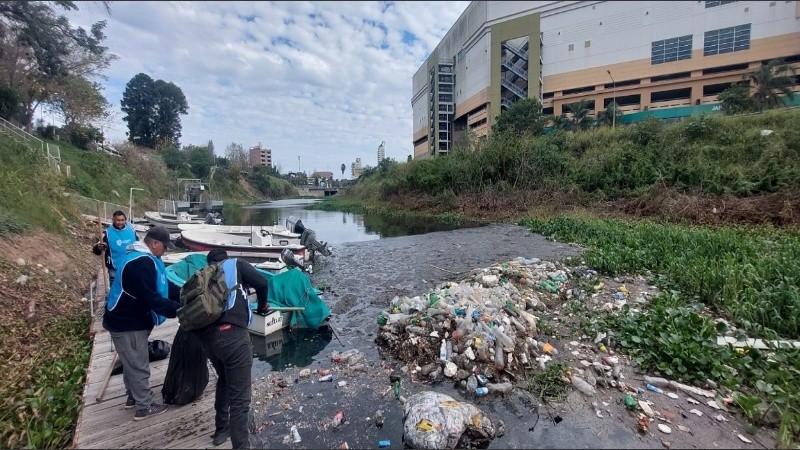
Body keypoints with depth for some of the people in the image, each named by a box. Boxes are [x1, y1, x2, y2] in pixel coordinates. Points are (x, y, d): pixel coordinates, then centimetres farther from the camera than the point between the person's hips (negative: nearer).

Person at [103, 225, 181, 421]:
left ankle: (134, 396, 41)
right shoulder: (140, 263, -29)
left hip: (131, 319, 11)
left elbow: (163, 285, 11)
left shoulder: (144, 258, 7)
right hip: (126, 323, -11)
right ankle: (144, 407, 16)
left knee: (132, 362, 24)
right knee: (138, 365, 3)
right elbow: (151, 298, -33)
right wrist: (176, 309, -30)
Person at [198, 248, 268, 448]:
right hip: (232, 334, -7)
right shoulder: (236, 264, 10)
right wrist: (262, 306, 15)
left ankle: (221, 429, 45)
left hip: (207, 337, 7)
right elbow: (261, 283, -3)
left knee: (224, 381, 31)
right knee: (240, 396, 0)